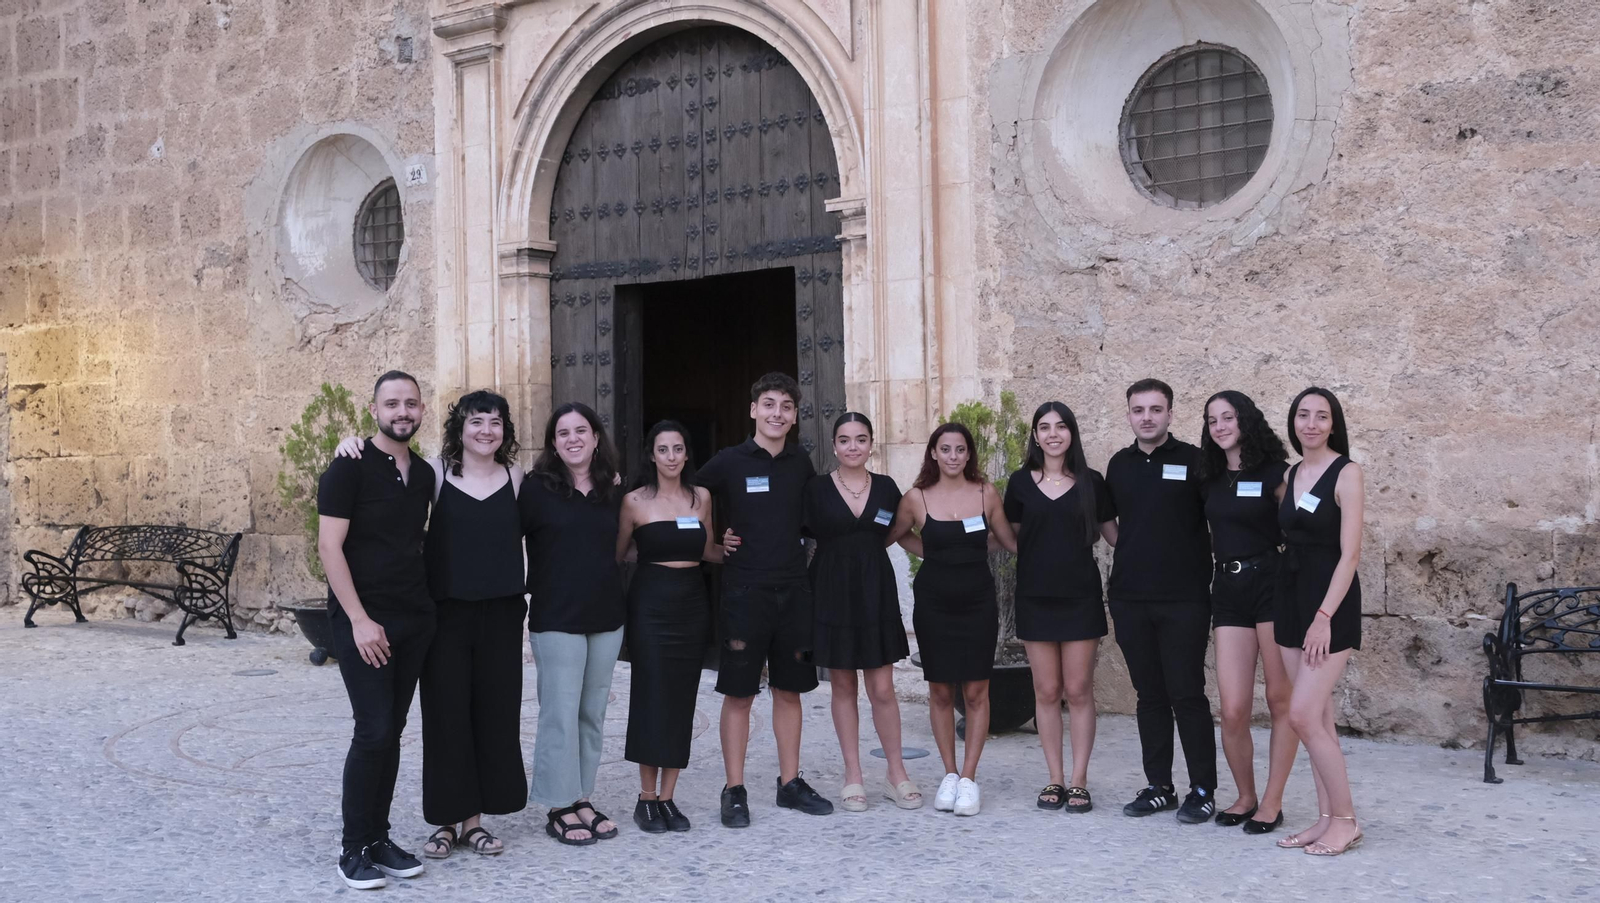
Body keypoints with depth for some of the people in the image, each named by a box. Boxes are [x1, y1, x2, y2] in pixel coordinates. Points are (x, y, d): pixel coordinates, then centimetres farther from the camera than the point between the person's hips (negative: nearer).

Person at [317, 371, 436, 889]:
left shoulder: (424, 475, 11)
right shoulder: (350, 468, -8)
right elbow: (329, 545, -13)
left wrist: (427, 604, 10)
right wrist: (359, 619, -17)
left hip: (414, 619, 6)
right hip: (363, 620, -6)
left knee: (392, 732, 9)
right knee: (374, 730, -9)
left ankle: (378, 837, 18)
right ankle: (354, 847, 4)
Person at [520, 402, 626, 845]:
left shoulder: (612, 492, 8)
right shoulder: (537, 488, -5)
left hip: (606, 617, 5)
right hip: (556, 619, -5)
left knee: (592, 714, 10)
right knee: (561, 714, -2)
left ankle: (582, 798, 21)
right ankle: (559, 808, 8)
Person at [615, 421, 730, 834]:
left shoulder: (702, 497, 8)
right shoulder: (635, 501, -2)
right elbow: (617, 554, 3)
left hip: (692, 605, 4)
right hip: (651, 604, -3)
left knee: (682, 702, 4)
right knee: (652, 699, -4)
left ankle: (667, 797, 13)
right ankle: (646, 798, 7)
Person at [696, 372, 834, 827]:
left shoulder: (801, 462, 7)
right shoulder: (729, 461, -4)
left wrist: (797, 541, 10)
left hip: (793, 589, 4)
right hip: (745, 590, -4)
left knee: (789, 689, 10)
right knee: (739, 693, 0)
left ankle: (790, 783, 21)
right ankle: (734, 791, 9)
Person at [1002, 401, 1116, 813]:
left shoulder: (1091, 481, 3)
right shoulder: (1021, 482, 4)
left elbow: (1113, 533, 6)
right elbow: (1011, 538, 11)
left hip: (1080, 597, -1)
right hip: (1035, 597, 1)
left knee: (1079, 691, 1)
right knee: (1046, 691, 5)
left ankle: (1079, 782, 10)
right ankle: (1055, 780, 15)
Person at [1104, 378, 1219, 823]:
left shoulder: (1193, 460, -3)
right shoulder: (1119, 464, 10)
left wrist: (1210, 576, -7)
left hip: (1184, 599, -4)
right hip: (1130, 598, 4)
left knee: (1187, 694, -2)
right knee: (1149, 695, 10)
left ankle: (1203, 790, 9)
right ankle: (1159, 786, 19)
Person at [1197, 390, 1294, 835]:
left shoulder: (1274, 472, -2)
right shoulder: (1210, 479, 12)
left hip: (1271, 585, -4)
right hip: (1227, 590, 4)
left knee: (1281, 701, 3)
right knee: (1233, 710, -1)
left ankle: (1272, 802, 14)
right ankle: (1245, 797, 18)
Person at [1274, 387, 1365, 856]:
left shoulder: (1346, 473, -8)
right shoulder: (1290, 475, 12)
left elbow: (1349, 554, -14)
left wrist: (1324, 617, -19)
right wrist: (1301, 614, 5)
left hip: (1331, 603, -7)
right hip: (1291, 599, 7)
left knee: (1303, 714, -11)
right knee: (1317, 717, 9)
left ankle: (1345, 819, 4)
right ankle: (1327, 817, 17)